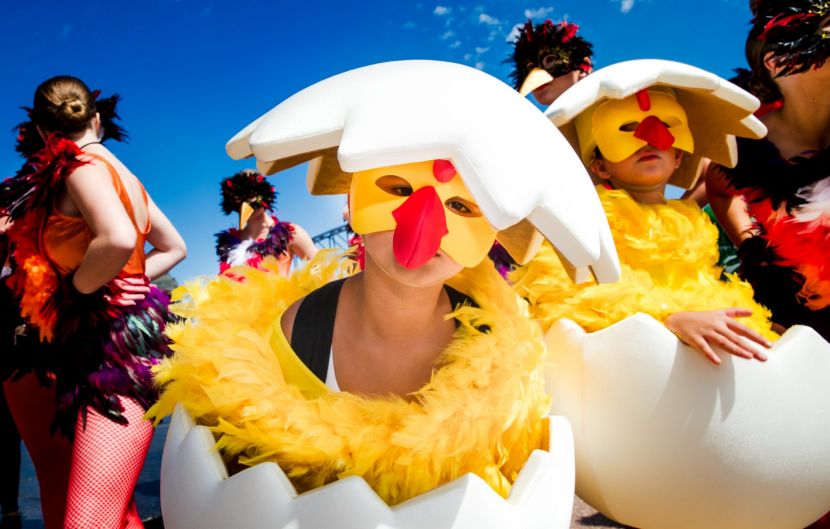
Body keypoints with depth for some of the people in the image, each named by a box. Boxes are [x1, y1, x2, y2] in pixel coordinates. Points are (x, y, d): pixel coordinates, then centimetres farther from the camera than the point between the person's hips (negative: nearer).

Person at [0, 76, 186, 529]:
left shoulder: (80, 164, -7)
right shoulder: (120, 173, 17)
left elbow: (119, 240, -28)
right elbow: (174, 248, 28)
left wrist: (71, 291, -11)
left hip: (112, 348, -9)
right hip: (123, 343, 9)